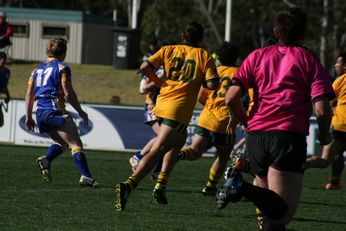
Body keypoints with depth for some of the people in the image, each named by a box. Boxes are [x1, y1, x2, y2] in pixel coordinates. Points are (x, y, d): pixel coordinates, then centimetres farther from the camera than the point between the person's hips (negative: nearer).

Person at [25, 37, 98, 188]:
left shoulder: (38, 69, 18)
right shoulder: (61, 68, -2)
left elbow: (29, 95, 15)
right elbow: (68, 93, -9)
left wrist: (29, 117, 19)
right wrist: (80, 111, 0)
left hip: (40, 113, 7)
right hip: (55, 112, -7)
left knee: (61, 143, 23)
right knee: (76, 145, -8)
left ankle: (46, 160, -4)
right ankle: (85, 176, -22)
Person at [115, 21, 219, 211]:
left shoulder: (168, 50, 12)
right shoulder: (204, 56, 4)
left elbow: (145, 67, 0)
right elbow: (212, 84, -6)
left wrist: (159, 82, 14)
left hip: (161, 104, 5)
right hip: (179, 109, -5)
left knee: (179, 141, 28)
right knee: (157, 151, -12)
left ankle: (160, 186, 17)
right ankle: (129, 185, -31)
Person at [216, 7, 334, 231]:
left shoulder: (257, 56, 15)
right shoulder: (309, 61, 7)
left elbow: (231, 98, 7)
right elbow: (322, 110, -3)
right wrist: (324, 135, 17)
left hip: (256, 135, 4)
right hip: (289, 137, -4)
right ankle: (244, 188, -36)